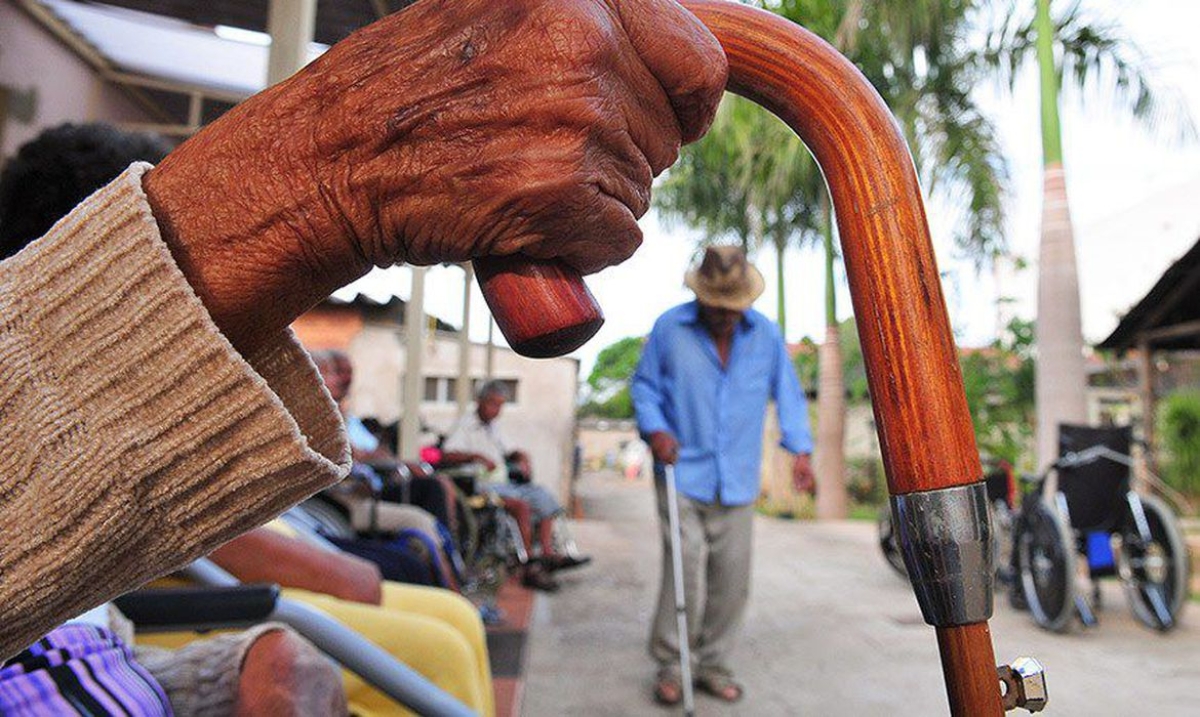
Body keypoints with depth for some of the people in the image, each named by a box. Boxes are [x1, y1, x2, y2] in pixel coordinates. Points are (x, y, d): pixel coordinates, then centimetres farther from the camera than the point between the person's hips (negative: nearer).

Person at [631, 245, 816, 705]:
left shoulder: (765, 334, 4)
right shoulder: (669, 328, -3)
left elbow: (787, 392, 9)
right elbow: (644, 384, 5)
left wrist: (800, 448, -3)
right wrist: (655, 429, -12)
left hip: (737, 481, 3)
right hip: (683, 475, -3)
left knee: (731, 579, 9)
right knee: (684, 574, -7)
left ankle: (713, 664, 27)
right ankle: (669, 666, 13)